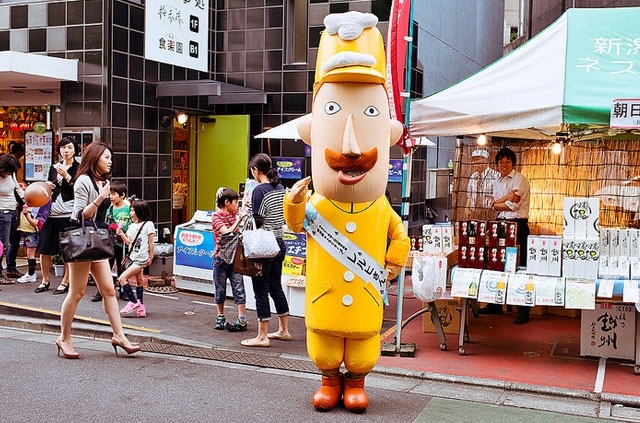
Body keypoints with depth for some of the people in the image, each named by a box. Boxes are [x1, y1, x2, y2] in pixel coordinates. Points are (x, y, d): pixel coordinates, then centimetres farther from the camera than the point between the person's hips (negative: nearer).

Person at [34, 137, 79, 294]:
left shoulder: (78, 168, 0)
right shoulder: (54, 168, 16)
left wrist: (66, 176, -18)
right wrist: (47, 187, 4)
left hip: (69, 214, -5)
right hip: (52, 213, 6)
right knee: (44, 248, 7)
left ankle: (65, 282, 11)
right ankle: (45, 281, 22)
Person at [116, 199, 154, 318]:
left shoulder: (148, 224, -8)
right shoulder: (132, 226, 13)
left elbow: (151, 243, -7)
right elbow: (129, 242, 13)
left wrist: (150, 257, -7)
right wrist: (121, 235, -2)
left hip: (141, 259, -8)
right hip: (133, 257, 8)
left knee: (122, 278, -15)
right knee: (139, 281, 14)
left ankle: (134, 303, -7)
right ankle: (140, 306, 22)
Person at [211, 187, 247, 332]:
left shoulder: (235, 215, 10)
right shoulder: (216, 217, -6)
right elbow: (228, 232, -19)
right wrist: (239, 220, -19)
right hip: (221, 257, -3)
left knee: (238, 288, -3)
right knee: (220, 289, 8)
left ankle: (242, 320, -4)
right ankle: (220, 317, 22)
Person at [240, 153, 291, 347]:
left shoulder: (259, 190, -16)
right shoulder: (280, 189, 8)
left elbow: (257, 221, -18)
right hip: (279, 244, 8)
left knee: (261, 291, 0)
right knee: (276, 287, 18)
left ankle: (262, 336, 6)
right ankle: (283, 330, 27)